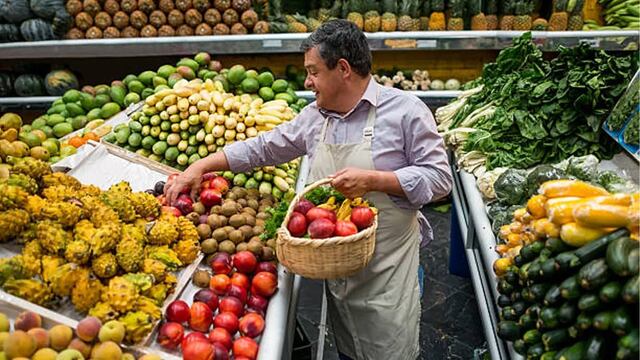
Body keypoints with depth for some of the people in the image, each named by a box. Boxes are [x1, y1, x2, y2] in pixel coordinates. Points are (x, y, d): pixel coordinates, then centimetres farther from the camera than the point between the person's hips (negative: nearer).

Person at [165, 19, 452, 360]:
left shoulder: (405, 109, -11)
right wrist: (201, 166, 8)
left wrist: (372, 179, -23)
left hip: (387, 268, -5)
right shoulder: (313, 117, 5)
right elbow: (263, 147, 12)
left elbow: (439, 176, -11)